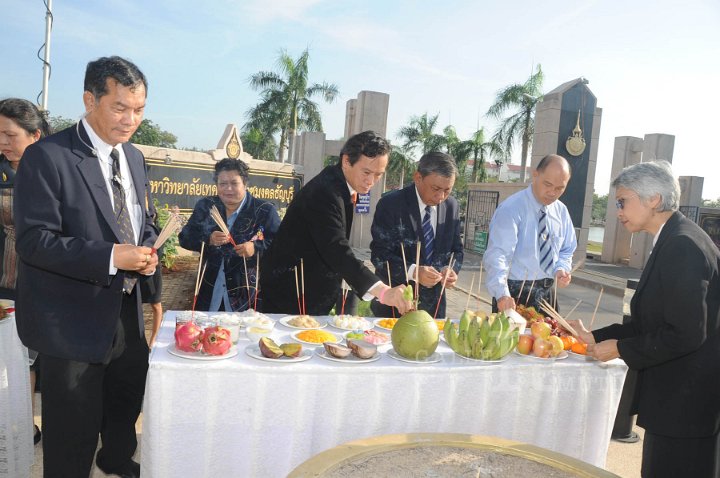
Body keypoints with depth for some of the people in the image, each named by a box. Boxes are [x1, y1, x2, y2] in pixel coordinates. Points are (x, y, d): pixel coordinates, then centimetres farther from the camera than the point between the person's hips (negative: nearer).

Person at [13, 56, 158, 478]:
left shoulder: (135, 158, 6)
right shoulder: (46, 157, -16)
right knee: (73, 435, 9)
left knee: (128, 399, 27)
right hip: (73, 320, -7)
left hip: (126, 311, 7)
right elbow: (33, 241, -21)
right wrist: (110, 257, -28)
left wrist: (147, 251, -6)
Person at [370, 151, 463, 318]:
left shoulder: (451, 206, 2)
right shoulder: (390, 204, -12)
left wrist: (452, 269, -12)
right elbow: (379, 254, -15)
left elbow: (456, 249, 10)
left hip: (433, 301, 4)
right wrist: (413, 271, -29)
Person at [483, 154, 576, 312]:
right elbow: (497, 254, -25)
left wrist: (561, 269, -7)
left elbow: (566, 250, 16)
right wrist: (502, 294, -38)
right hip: (514, 293, -6)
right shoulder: (511, 208, -15)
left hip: (547, 293, 6)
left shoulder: (561, 211, 5)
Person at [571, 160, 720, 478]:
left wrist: (620, 348, -13)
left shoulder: (682, 246, -22)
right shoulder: (673, 241, 9)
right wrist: (595, 337, 8)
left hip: (686, 398, -9)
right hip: (676, 393, 9)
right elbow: (653, 322, 12)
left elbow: (686, 334, -25)